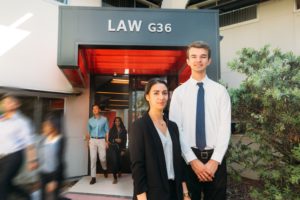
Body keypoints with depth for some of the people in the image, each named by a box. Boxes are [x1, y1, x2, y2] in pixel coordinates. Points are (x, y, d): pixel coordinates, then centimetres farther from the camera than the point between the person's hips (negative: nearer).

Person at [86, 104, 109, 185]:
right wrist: (88, 141, 7)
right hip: (92, 140, 2)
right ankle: (93, 177, 5)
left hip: (101, 140, -2)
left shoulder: (104, 119, 0)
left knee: (102, 158, 0)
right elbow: (89, 131, 15)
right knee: (93, 158, -2)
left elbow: (107, 131, 2)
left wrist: (107, 141, -3)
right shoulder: (90, 120, 6)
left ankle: (105, 169, 32)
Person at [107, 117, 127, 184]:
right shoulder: (112, 130, 2)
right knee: (114, 161, -12)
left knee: (119, 161, 8)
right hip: (113, 147, -1)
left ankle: (119, 171, 42)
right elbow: (109, 139, 1)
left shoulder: (123, 130, 1)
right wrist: (115, 140, -17)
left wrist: (123, 150, -4)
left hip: (120, 148, 1)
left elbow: (125, 140, 0)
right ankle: (115, 178, -3)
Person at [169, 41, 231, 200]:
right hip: (189, 158, 0)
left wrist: (215, 160, -12)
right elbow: (176, 129, -6)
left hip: (215, 158, 1)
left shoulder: (220, 90, 1)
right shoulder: (179, 92, -1)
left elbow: (225, 127, -4)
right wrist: (192, 160, -12)